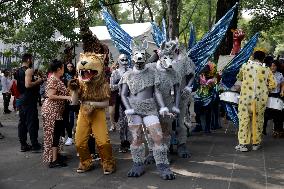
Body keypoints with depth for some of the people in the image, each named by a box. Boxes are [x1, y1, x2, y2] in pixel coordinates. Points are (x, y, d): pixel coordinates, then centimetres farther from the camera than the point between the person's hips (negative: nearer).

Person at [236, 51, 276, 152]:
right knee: (258, 120, 11)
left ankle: (243, 144, 1)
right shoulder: (266, 70, 2)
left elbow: (239, 78, 17)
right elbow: (273, 84, 1)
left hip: (246, 97, -1)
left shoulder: (245, 66, 1)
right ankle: (256, 143, 19)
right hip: (261, 98, 1)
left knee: (244, 119, 3)